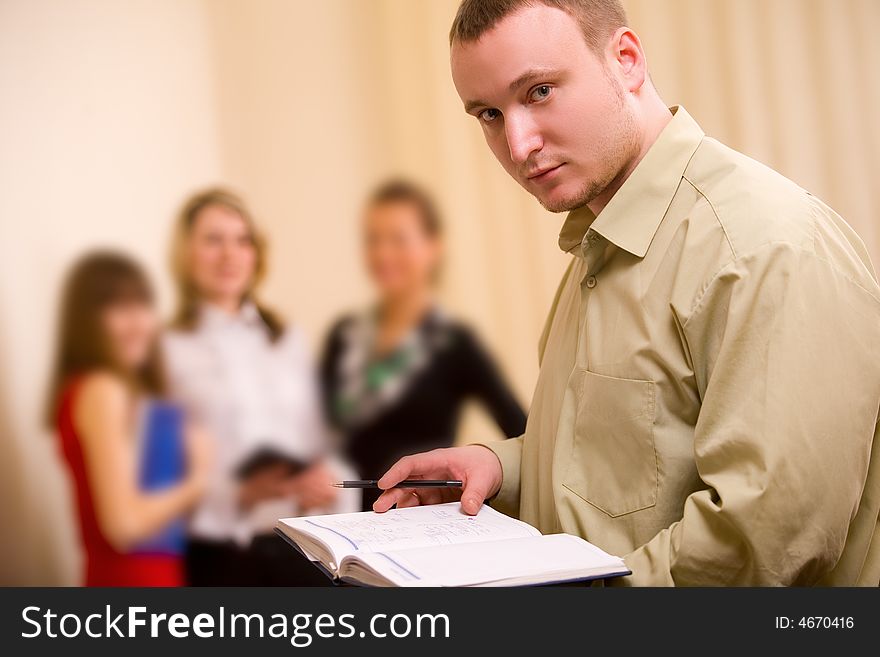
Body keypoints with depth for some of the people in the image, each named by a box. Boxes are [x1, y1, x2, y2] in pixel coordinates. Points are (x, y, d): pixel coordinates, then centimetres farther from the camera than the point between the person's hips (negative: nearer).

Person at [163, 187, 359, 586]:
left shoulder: (289, 341, 16)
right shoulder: (169, 351, -3)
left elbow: (321, 443, 15)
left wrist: (330, 479, -6)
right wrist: (240, 493, -22)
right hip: (220, 556, -5)